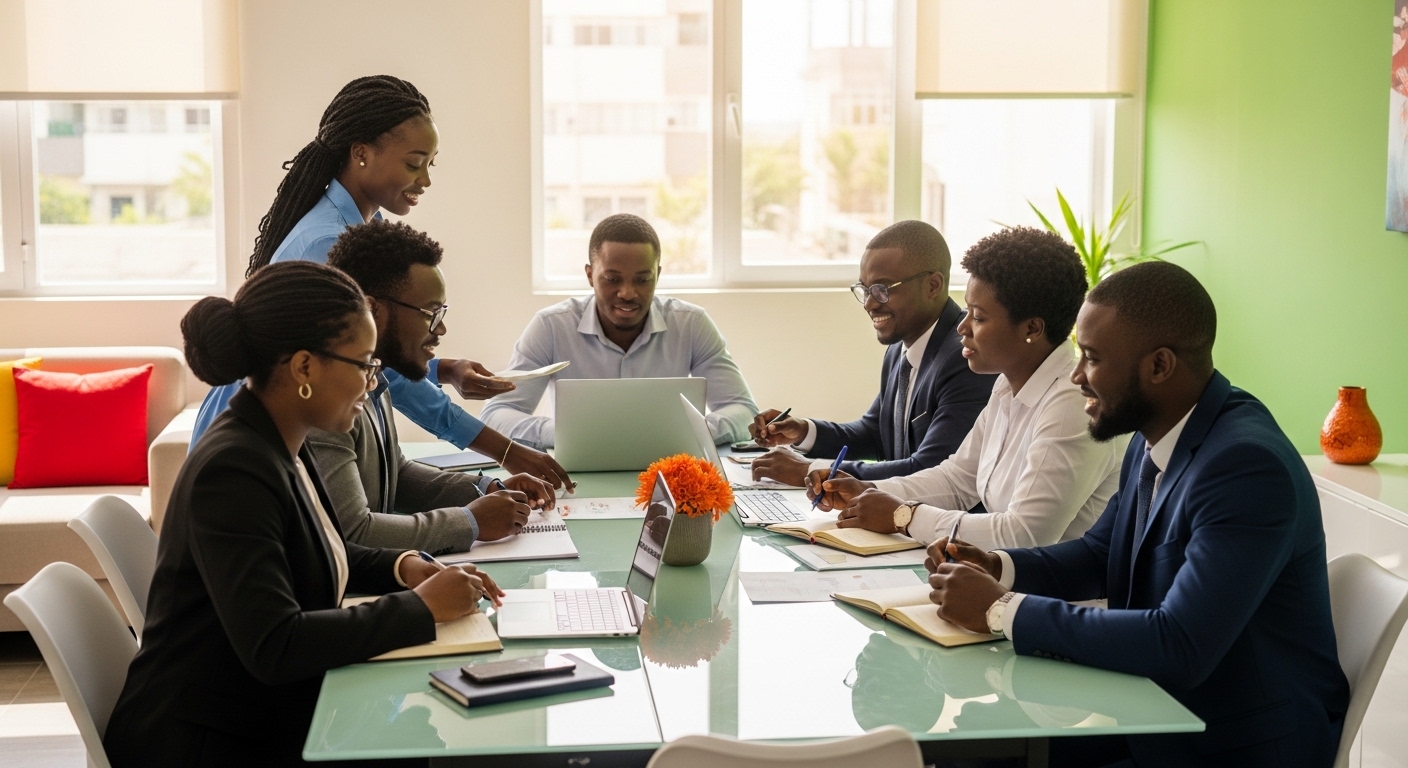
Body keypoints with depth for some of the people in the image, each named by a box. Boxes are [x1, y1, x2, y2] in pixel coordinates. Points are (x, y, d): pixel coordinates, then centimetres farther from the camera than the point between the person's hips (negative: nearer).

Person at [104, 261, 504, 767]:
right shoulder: (234, 471, -23)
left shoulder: (278, 444, 3)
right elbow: (274, 647, -29)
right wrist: (421, 608, -21)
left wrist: (401, 567, 1)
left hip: (271, 720, 8)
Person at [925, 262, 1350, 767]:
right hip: (1154, 696, 7)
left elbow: (1179, 647, -32)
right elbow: (1102, 552, 16)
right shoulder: (1154, 436, 0)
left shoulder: (1248, 465, -26)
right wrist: (998, 568, -4)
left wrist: (1002, 609, -26)